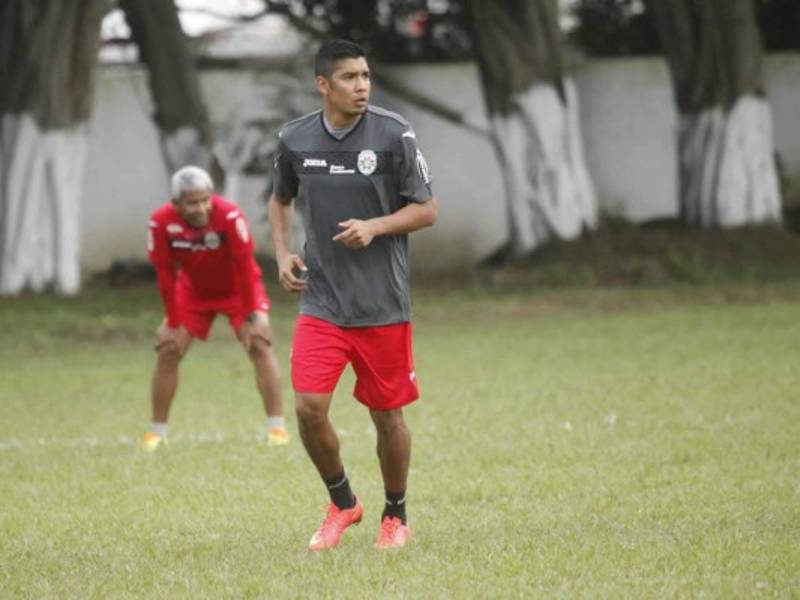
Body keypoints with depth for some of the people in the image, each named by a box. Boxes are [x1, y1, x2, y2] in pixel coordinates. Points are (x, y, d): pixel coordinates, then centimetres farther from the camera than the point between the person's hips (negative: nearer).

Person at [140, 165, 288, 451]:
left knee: (259, 344, -18)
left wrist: (250, 317, -22)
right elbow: (166, 275, -15)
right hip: (194, 290, 3)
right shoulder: (162, 222, -26)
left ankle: (277, 427, -12)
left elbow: (244, 267, -26)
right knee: (168, 351, -4)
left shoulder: (229, 216, -34)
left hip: (236, 288, -3)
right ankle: (157, 432, 8)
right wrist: (172, 323, -12)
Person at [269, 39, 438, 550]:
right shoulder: (295, 139, 0)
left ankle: (396, 515, 28)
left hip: (384, 304, -2)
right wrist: (283, 253, 3)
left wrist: (375, 227, -21)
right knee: (309, 407, -10)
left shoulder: (394, 134, -9)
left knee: (388, 414, 6)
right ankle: (342, 503, 14)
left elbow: (427, 210, -5)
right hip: (321, 301, 2)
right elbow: (281, 199, 19)